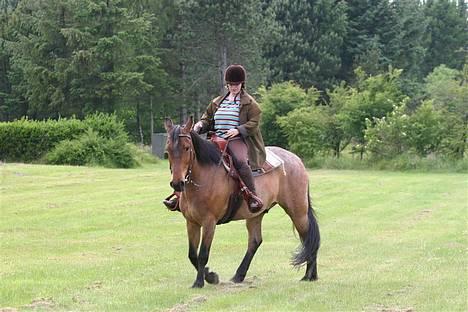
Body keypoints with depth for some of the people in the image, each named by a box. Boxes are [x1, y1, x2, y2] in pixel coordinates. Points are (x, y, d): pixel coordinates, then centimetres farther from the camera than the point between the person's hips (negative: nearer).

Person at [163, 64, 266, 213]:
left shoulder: (249, 103, 4)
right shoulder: (217, 102, 21)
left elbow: (254, 123, -3)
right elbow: (207, 119, 26)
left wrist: (238, 130, -18)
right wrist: (199, 126, 3)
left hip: (237, 140, -5)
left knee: (240, 161, -37)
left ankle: (253, 196, -35)